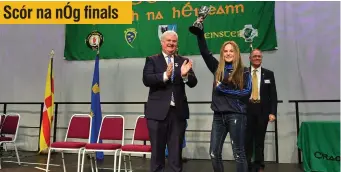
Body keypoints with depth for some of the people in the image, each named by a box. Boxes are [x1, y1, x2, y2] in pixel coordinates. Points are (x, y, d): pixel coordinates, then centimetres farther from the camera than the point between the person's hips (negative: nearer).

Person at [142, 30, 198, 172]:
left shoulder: (183, 61, 9)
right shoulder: (152, 60, 3)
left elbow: (193, 83, 1)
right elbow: (146, 80, -12)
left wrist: (185, 75, -20)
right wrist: (165, 75, -27)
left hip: (178, 111, 2)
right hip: (158, 111, -2)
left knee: (176, 150, 12)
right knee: (157, 149, 9)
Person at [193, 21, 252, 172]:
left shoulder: (244, 72, 1)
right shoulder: (217, 68, 8)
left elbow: (247, 92, -8)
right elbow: (204, 51, 5)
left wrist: (223, 89, -11)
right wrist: (200, 32, -3)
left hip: (236, 115, -3)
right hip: (218, 115, 4)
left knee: (238, 153, 4)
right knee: (214, 153, 7)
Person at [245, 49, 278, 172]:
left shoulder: (269, 74, 7)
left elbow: (273, 95, 3)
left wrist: (272, 112, -6)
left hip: (262, 110, 1)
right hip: (247, 109, -1)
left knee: (260, 139, 9)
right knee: (247, 139, 4)